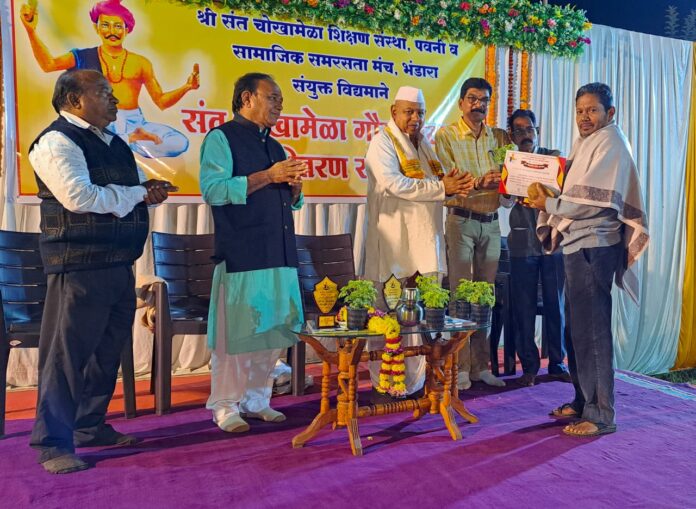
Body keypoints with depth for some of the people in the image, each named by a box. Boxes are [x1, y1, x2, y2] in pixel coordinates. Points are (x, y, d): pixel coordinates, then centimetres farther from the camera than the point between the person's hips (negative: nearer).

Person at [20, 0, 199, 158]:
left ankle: (129, 140, -12)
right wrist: (31, 30, -17)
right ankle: (132, 140, -19)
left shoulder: (140, 63, 13)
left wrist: (186, 87, -2)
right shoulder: (83, 57, 10)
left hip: (134, 122, 2)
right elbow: (48, 64, -4)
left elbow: (161, 101, 14)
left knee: (179, 142, -25)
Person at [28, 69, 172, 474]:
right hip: (80, 265, -9)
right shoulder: (57, 141, -10)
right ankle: (53, 444, 9)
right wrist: (137, 193, -12)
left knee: (108, 350, 16)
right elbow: (79, 196, -23)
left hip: (119, 264, 9)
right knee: (68, 353, -3)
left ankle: (92, 427, 31)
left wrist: (151, 190, -1)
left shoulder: (114, 144, 18)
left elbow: (137, 188, 24)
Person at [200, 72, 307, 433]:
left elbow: (291, 202, 25)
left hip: (279, 254, 7)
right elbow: (212, 190, -16)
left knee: (272, 330, 10)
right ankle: (225, 406, 12)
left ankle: (256, 399, 24)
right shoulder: (221, 138, -1)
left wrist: (293, 184, 1)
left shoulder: (274, 145, 21)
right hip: (241, 254, -7)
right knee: (235, 332, -2)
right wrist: (268, 176, -15)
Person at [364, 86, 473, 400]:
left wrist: (453, 185, 2)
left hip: (425, 242, 7)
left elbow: (436, 185, 25)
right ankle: (385, 384, 9)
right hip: (394, 242, -7)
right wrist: (441, 188, -15)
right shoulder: (382, 142, -2)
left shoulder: (424, 145, 21)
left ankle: (415, 382, 15)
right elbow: (395, 184, -17)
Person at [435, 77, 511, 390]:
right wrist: (478, 183, -28)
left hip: (491, 222, 4)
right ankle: (460, 367, 5)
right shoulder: (446, 136, -1)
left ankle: (481, 366, 17)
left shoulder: (500, 137, 12)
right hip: (461, 220, -4)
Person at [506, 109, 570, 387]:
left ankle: (557, 363, 18)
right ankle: (529, 366, 12)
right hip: (523, 242, 0)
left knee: (555, 303, 6)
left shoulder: (555, 157, 8)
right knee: (524, 306, 2)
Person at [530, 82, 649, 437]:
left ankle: (601, 415, 1)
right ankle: (583, 401, 27)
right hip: (577, 243, 10)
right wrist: (547, 196, 1)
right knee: (577, 327, 15)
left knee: (592, 329, -7)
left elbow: (595, 201, -17)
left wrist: (549, 204, -10)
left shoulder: (611, 142, -9)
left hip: (594, 246, -10)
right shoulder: (586, 142, 20)